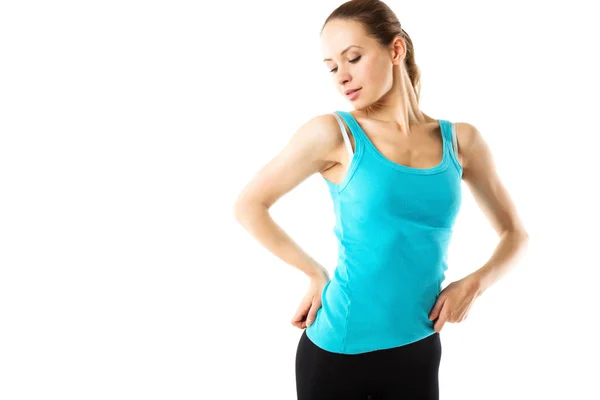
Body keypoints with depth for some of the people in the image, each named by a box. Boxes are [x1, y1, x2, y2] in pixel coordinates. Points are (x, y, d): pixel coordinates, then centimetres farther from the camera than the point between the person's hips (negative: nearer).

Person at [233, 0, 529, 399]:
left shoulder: (461, 141, 0)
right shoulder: (332, 133, -9)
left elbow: (515, 232, 11)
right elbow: (249, 205, -2)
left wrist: (475, 282, -5)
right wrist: (316, 274, -2)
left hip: (419, 352, 3)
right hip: (336, 351, -3)